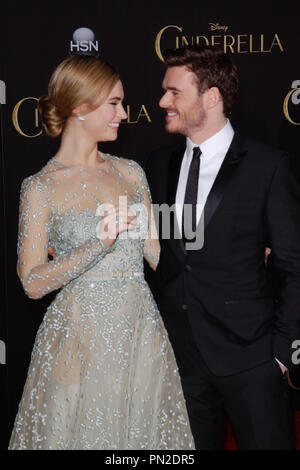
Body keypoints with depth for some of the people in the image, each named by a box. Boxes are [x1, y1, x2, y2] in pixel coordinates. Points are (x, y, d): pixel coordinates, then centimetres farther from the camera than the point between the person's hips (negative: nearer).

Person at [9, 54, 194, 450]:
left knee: (145, 430, 13)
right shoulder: (41, 188, -7)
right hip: (81, 339, -4)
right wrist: (100, 244, -20)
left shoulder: (130, 172, 6)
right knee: (84, 431, 8)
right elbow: (33, 283, -10)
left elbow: (156, 251, 11)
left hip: (141, 329, 4)